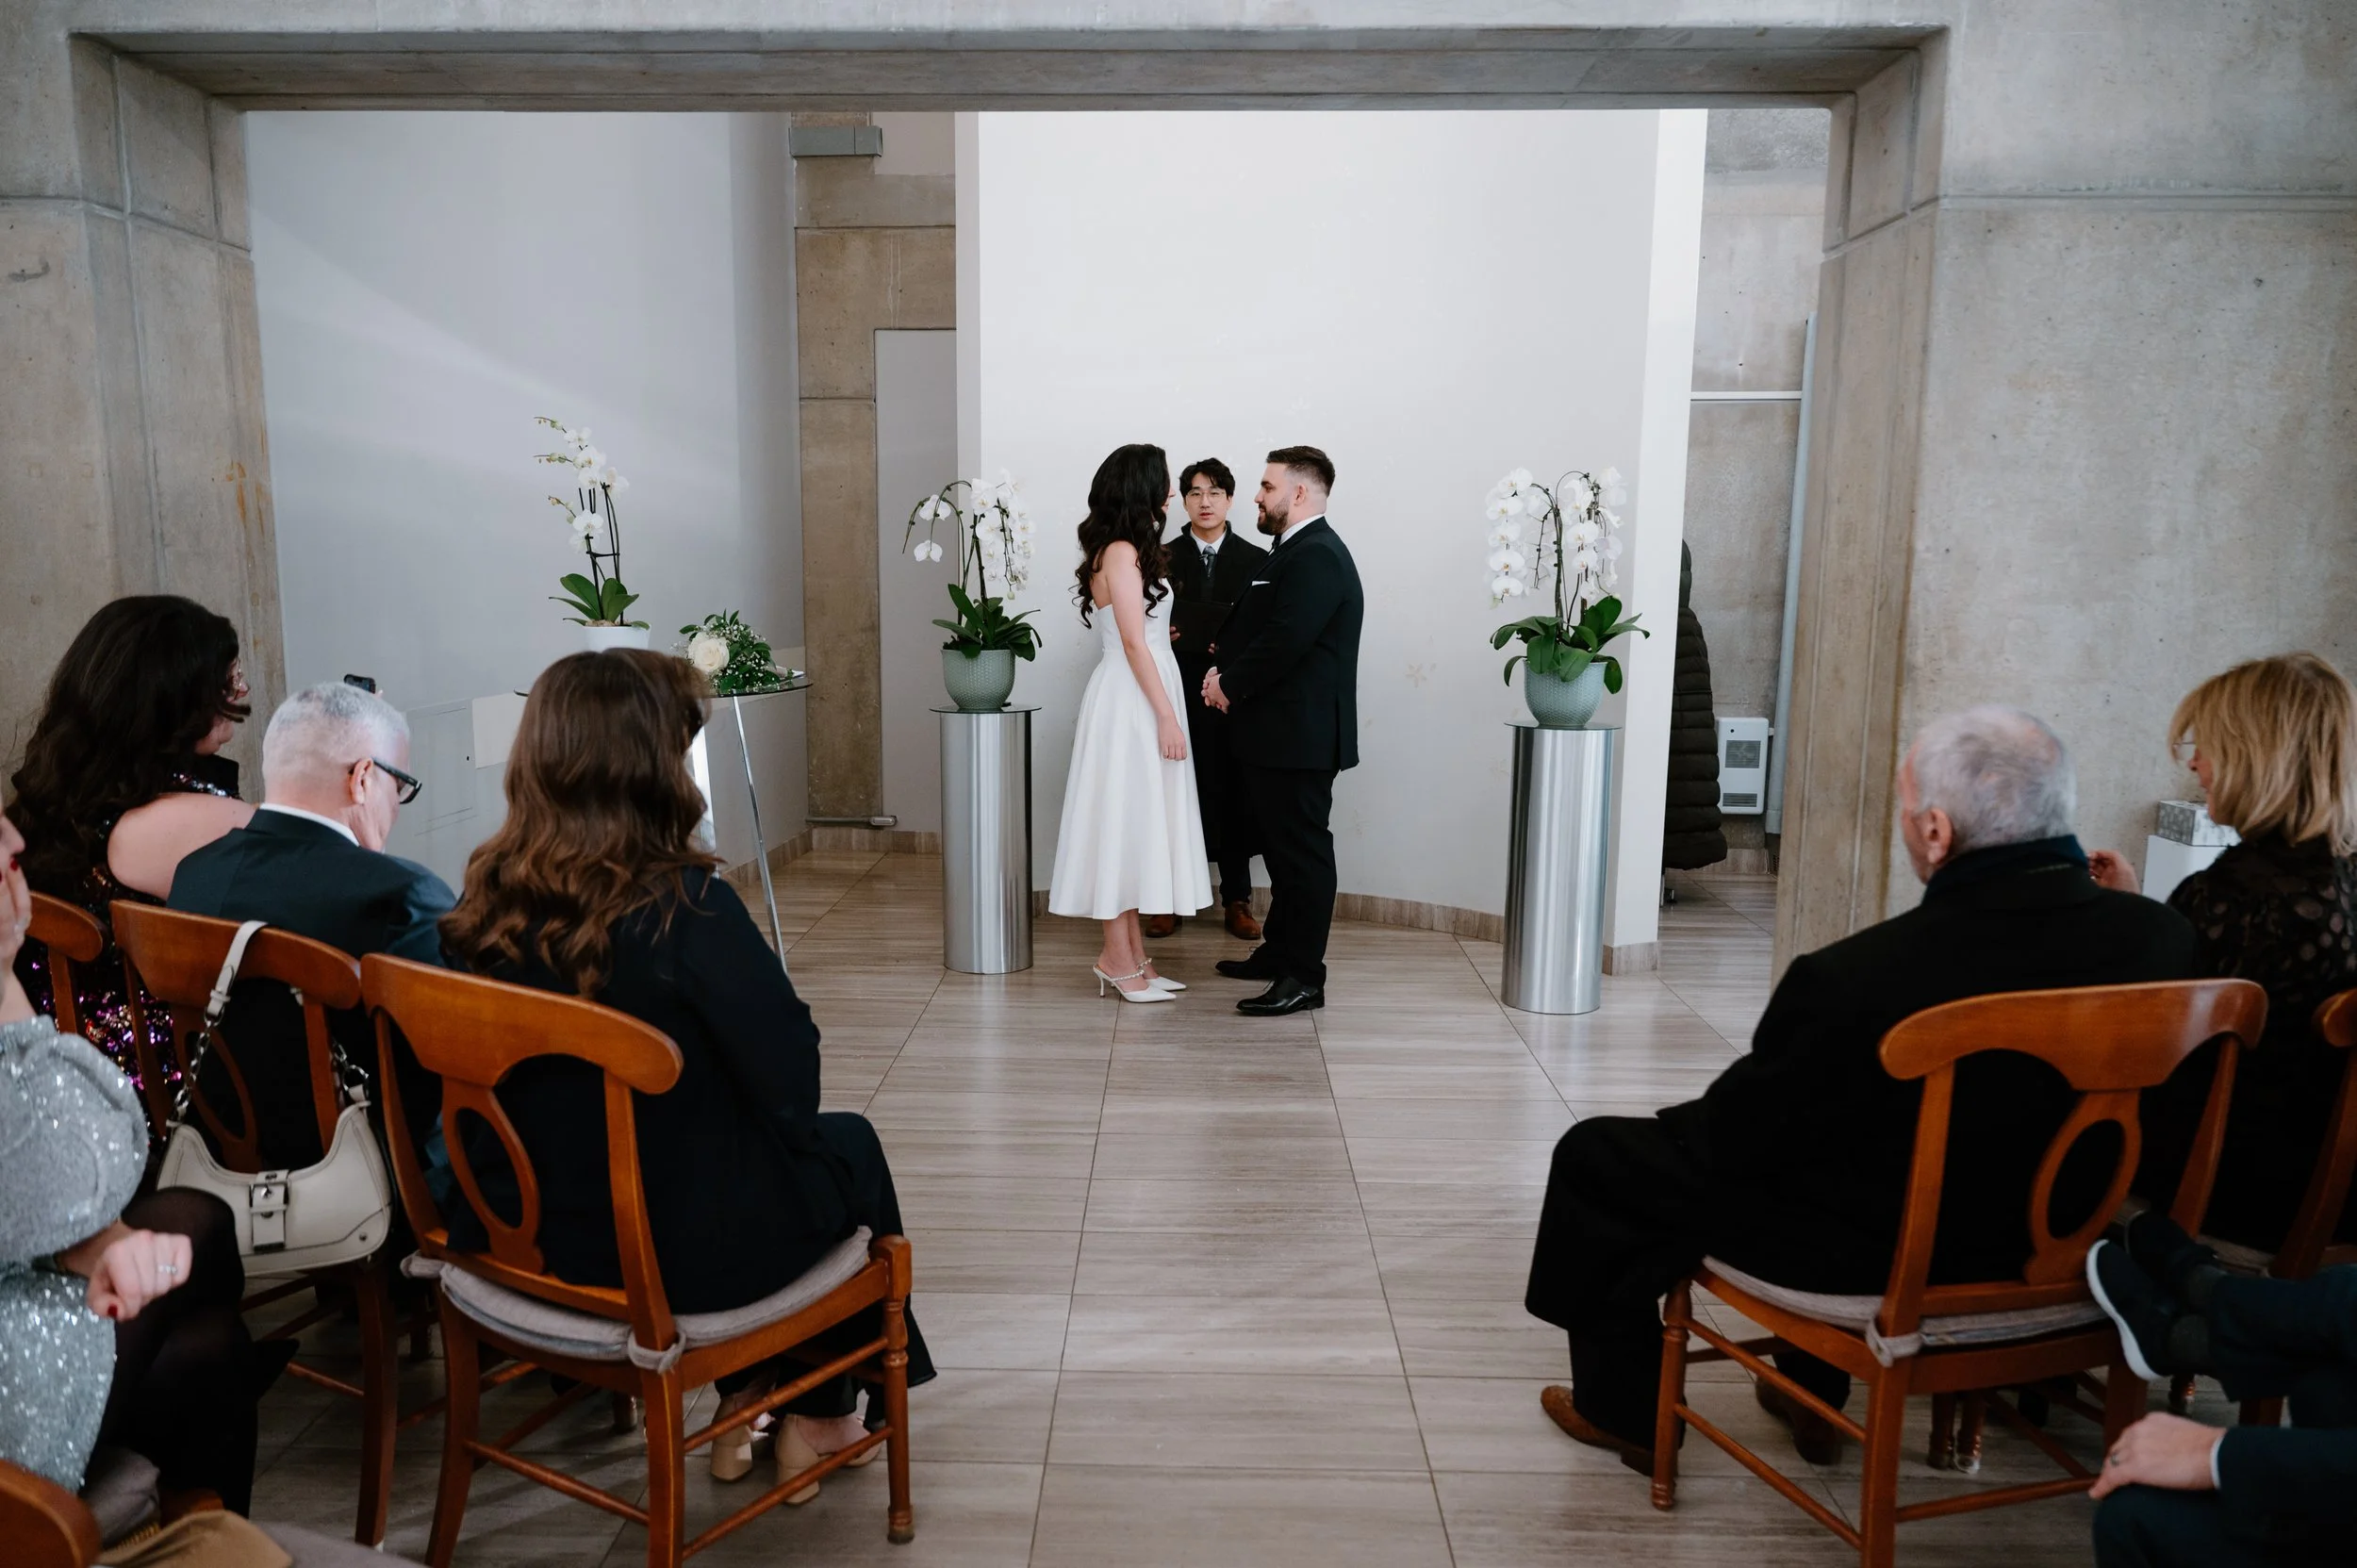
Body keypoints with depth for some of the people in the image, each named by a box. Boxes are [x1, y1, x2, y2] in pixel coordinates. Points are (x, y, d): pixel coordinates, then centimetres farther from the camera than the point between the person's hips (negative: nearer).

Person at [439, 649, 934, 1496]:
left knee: (751, 1140, 30)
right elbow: (791, 1075, -20)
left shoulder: (485, 901, -7)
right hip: (673, 1256, -6)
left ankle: (742, 1406, 40)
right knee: (848, 1146, 22)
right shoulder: (683, 904, -27)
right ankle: (819, 1419, 39)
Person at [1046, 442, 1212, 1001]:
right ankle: (1117, 958, 4)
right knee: (1126, 820, -4)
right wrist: (1167, 717, -18)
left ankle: (1133, 957, 17)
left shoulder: (1128, 551, 16)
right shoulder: (1121, 552, -13)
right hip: (1131, 703, -10)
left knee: (1136, 826, 10)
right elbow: (1133, 643, -18)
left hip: (1140, 700, 10)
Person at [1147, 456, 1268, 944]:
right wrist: (1164, 638, -16)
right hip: (1178, 695, 0)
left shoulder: (1255, 560, 6)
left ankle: (1237, 901, 16)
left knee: (1235, 795, 6)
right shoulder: (1163, 557, 6)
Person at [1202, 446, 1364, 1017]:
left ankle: (1303, 977, 2)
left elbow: (1284, 640, -23)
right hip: (1282, 731, 11)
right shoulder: (1298, 551, 18)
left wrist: (1231, 686, -11)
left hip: (1300, 734, -11)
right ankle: (1278, 952, 29)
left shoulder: (1316, 556, -16)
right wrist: (1225, 673, 2)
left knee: (1303, 851, -4)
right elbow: (1254, 627, 18)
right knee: (1282, 846, 18)